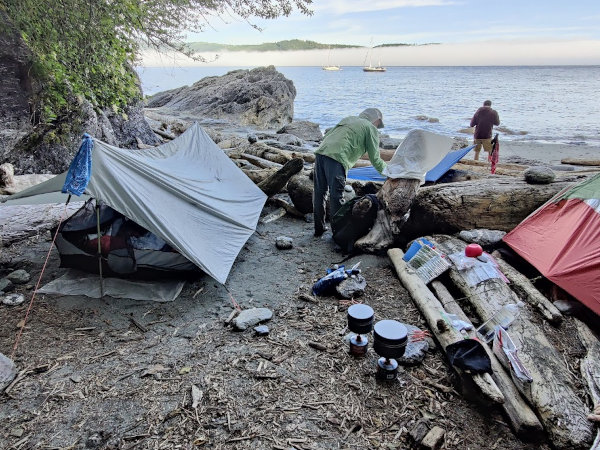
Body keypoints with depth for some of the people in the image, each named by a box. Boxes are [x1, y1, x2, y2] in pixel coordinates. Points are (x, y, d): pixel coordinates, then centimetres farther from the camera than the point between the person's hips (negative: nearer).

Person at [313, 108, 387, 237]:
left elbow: (326, 135, 27)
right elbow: (375, 159, 12)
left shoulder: (348, 119, 31)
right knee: (336, 196, -1)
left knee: (319, 192, 13)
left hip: (321, 152, 7)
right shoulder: (371, 129, 12)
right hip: (337, 158, -7)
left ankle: (319, 228, 22)